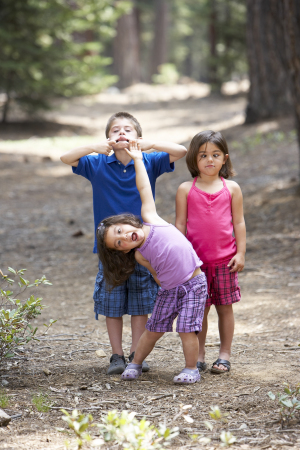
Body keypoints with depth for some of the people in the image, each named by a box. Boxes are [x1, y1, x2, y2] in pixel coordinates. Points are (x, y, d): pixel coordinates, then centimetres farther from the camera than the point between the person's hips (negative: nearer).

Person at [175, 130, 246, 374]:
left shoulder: (231, 188, 3)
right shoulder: (186, 190, 1)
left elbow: (239, 223, 5)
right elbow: (180, 224, 4)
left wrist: (241, 253, 0)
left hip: (225, 259, 0)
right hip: (195, 259, 0)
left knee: (224, 307, 7)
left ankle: (225, 355, 16)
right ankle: (199, 356, 14)